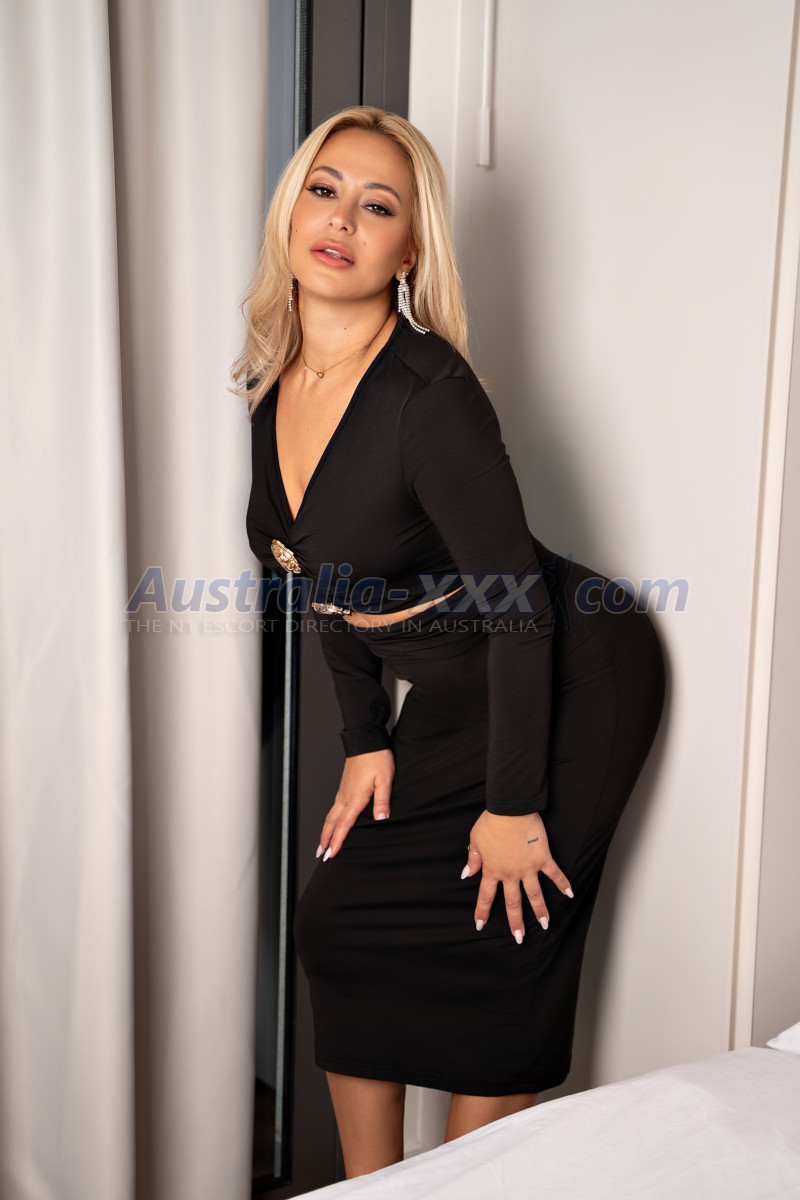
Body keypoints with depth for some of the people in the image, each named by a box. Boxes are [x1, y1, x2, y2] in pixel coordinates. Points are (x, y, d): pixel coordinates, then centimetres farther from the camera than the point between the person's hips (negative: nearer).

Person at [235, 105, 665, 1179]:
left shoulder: (430, 393, -27)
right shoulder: (274, 384, -3)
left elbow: (518, 599, -23)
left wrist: (512, 805, -17)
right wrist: (368, 740, 7)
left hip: (569, 688, -7)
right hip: (450, 697, 8)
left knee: (484, 960, -1)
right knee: (345, 925, 8)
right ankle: (369, 1188, 26)